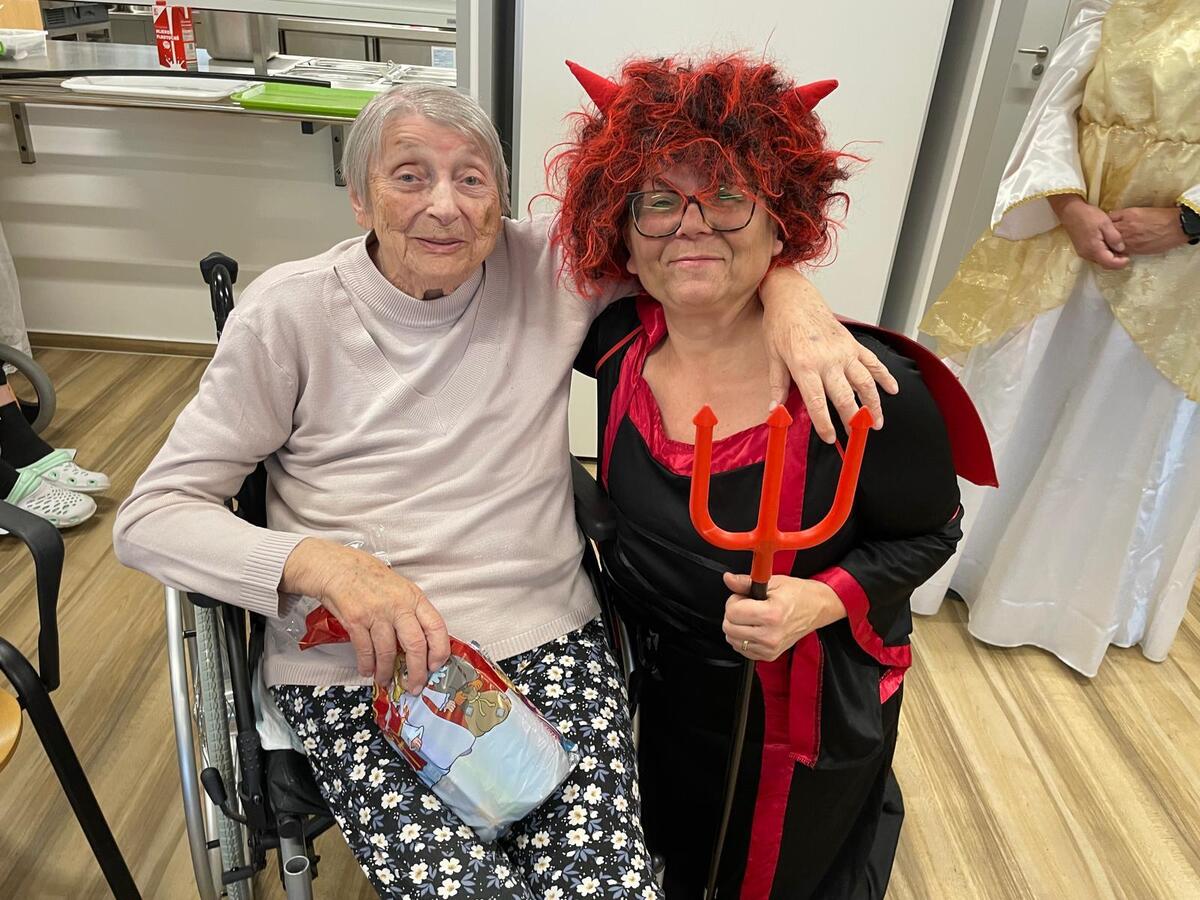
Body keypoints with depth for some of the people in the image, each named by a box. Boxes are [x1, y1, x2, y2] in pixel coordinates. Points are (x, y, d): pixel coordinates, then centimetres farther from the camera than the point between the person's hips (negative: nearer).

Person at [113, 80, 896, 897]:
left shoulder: (548, 270, 0)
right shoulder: (290, 313, -4)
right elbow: (150, 516, -5)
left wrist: (796, 302, -17)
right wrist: (324, 565, -23)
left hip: (543, 634, 2)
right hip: (356, 662, -1)